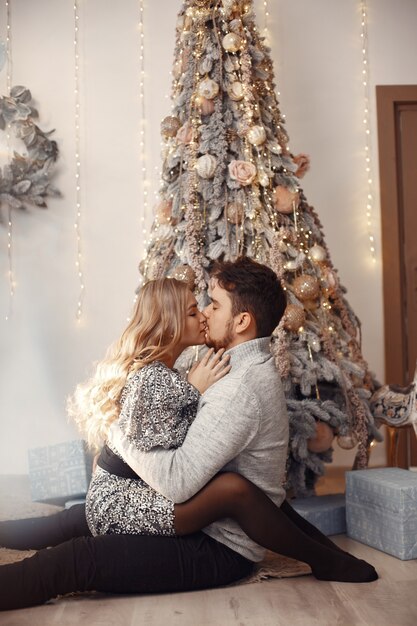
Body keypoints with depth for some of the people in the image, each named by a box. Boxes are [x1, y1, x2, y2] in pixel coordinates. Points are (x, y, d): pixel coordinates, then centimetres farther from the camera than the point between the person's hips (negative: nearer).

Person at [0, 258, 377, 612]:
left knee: (75, 558, -25)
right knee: (74, 520, 15)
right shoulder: (254, 368, 8)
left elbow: (177, 482, -32)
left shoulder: (240, 388, -28)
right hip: (212, 524, 11)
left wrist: (115, 431, -19)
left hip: (219, 549, -11)